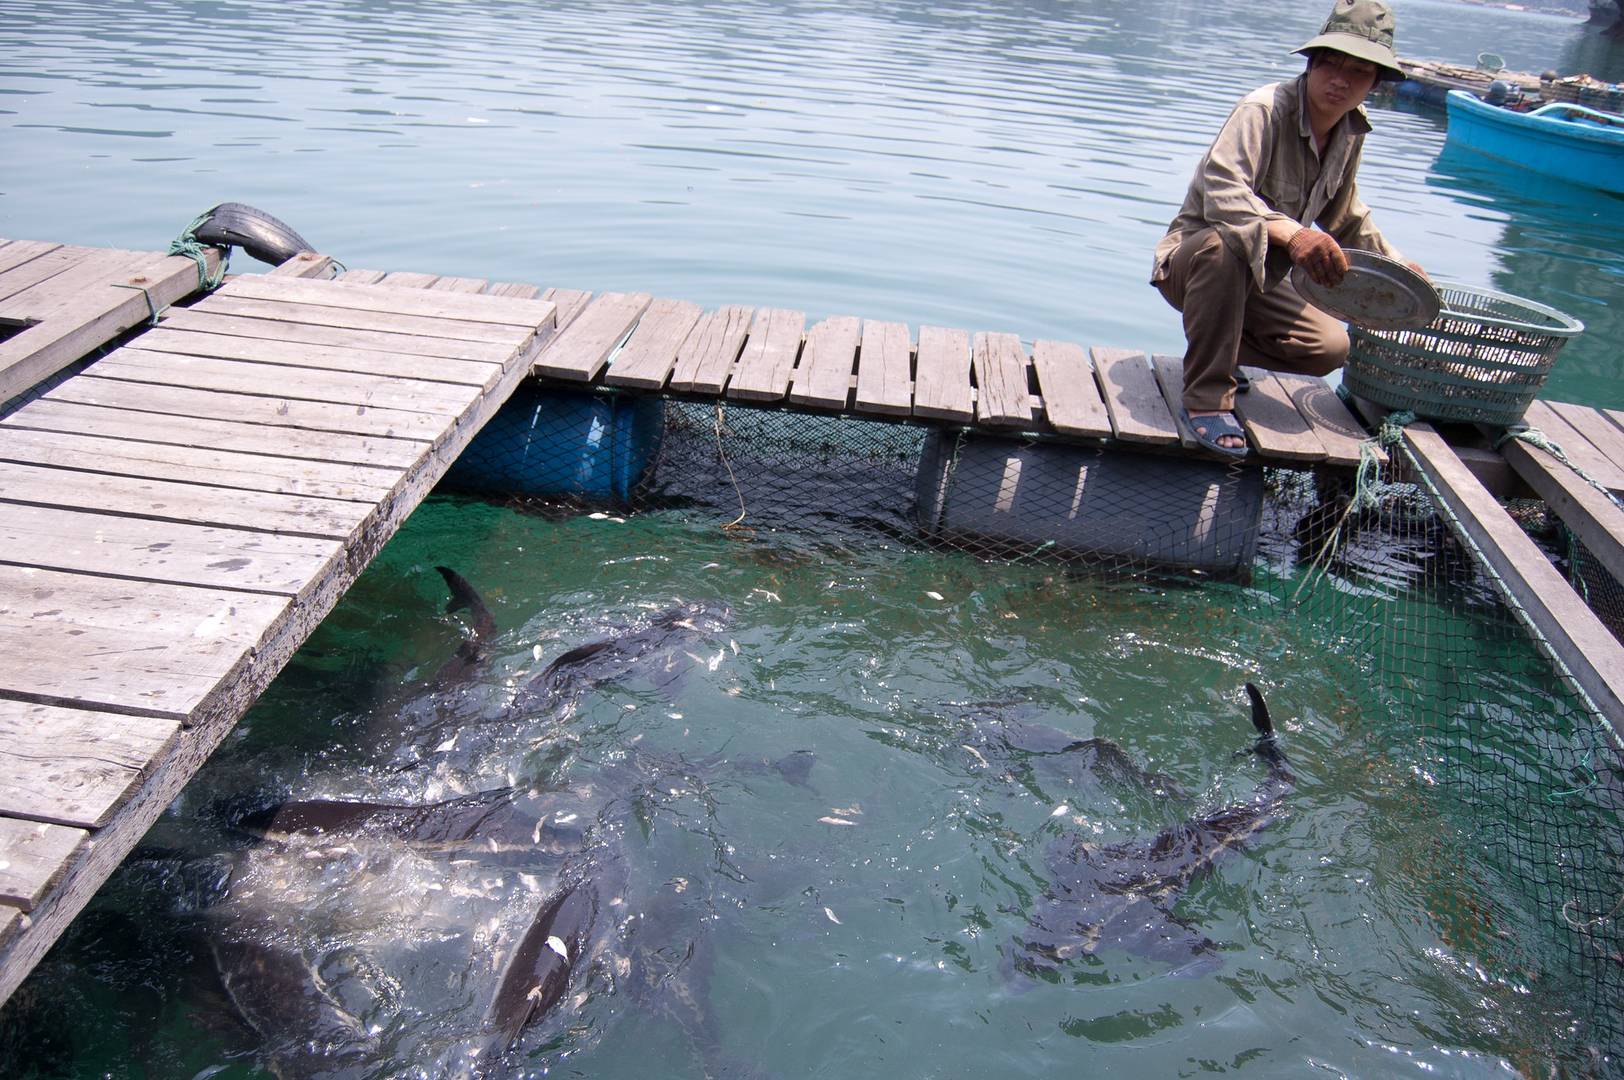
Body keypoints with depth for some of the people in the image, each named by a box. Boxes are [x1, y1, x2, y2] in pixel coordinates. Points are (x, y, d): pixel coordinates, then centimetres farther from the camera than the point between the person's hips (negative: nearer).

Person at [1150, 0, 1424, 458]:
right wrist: (1290, 233, -52)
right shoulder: (1264, 109, -20)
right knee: (1227, 242, -42)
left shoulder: (1350, 133, 5)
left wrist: (1396, 265, 21)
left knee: (1330, 347, -11)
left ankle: (1212, 347, 10)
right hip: (1188, 259, -7)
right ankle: (1206, 396, -31)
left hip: (1254, 281, 7)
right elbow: (1222, 191, -37)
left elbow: (1346, 219, 23)